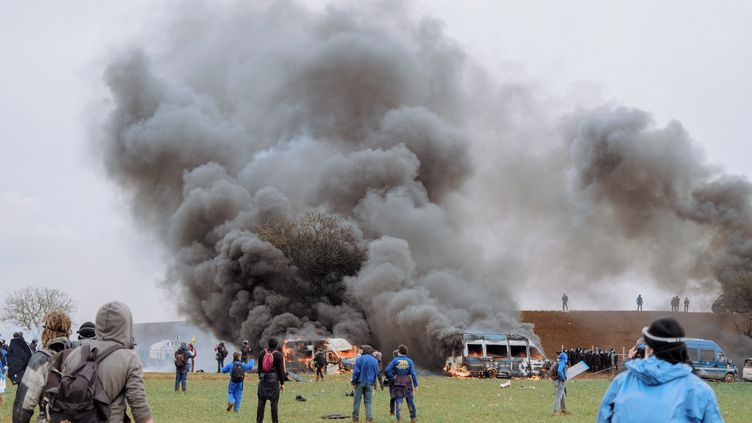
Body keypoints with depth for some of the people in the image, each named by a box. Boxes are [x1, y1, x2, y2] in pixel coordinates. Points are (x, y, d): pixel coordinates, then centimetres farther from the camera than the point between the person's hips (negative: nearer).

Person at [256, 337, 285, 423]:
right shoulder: (278, 355, -7)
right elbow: (281, 370, -5)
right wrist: (282, 383, 0)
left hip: (263, 379, 3)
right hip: (274, 380, -3)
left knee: (261, 401, 6)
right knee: (274, 402, 1)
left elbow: (259, 367, 12)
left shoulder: (262, 353, 4)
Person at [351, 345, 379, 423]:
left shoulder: (360, 359, -7)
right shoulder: (375, 361, 7)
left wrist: (353, 381, -3)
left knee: (357, 400, 5)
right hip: (370, 383, 4)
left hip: (360, 382, -4)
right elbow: (376, 373, 11)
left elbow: (356, 371, -10)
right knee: (368, 402, 6)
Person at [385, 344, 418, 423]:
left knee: (398, 401, 2)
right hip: (407, 382, 1)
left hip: (398, 383, -1)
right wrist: (416, 384, -2)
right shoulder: (409, 361, -4)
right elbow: (413, 374, -7)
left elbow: (388, 370, -13)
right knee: (410, 400, 12)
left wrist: (392, 378, -2)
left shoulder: (395, 360, -6)